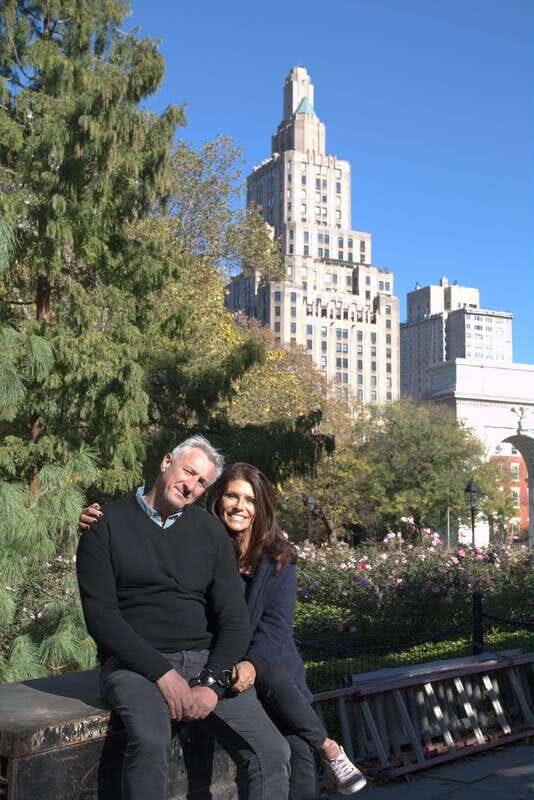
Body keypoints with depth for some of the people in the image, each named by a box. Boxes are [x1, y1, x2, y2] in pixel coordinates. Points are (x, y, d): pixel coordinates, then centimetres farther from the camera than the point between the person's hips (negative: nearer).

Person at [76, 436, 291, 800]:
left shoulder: (211, 531, 10)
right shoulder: (108, 524, 1)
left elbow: (234, 619, 5)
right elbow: (100, 615, -8)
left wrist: (213, 683, -12)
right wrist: (161, 673, -17)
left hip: (206, 660, 3)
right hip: (135, 663, -3)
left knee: (272, 753, -17)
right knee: (151, 741, -34)